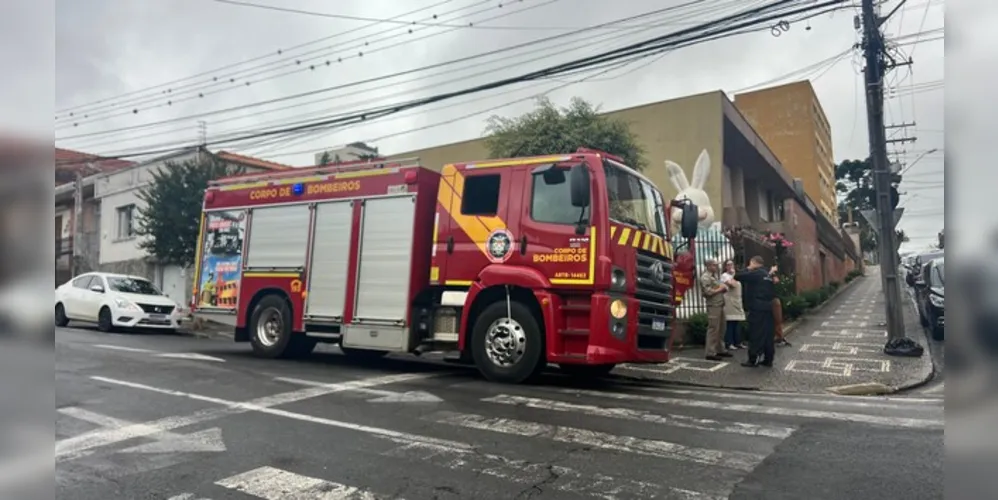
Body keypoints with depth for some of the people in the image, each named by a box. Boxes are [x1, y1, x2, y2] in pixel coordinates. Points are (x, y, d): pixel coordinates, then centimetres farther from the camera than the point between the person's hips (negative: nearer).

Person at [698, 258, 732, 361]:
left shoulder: (715, 276, 19)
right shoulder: (705, 277, -10)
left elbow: (723, 287, 22)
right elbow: (709, 292, -19)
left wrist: (724, 287, 0)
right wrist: (720, 289, -7)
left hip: (720, 305, 9)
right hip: (713, 306, -9)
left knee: (720, 329, 14)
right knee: (713, 329, -9)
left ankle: (720, 350, 23)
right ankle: (710, 353, -6)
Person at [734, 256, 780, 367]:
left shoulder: (754, 273, -11)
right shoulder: (769, 275, 14)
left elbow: (737, 276, -9)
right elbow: (773, 293, 17)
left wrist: (747, 269, 2)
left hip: (757, 308, -7)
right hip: (768, 307, 8)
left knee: (755, 334, -4)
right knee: (768, 334, 8)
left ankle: (753, 360, -1)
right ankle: (768, 359, 12)